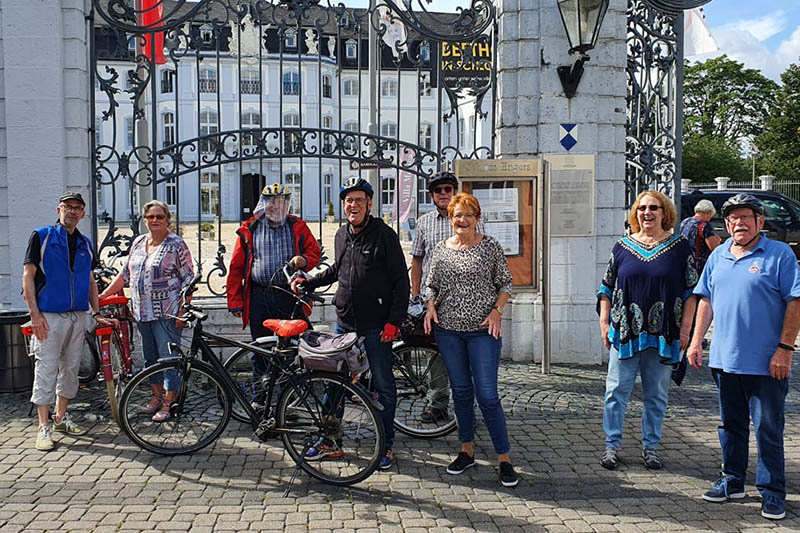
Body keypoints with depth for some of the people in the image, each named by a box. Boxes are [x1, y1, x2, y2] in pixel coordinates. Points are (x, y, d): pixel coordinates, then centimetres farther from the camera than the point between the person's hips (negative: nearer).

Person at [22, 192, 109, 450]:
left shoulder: (86, 244, 14)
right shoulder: (41, 236, -1)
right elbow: (28, 276, -5)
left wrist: (96, 313, 10)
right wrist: (35, 313, -13)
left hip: (78, 315, 5)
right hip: (49, 315, -5)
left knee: (71, 368, 11)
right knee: (46, 369, -5)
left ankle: (61, 417, 24)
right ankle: (44, 427, 1)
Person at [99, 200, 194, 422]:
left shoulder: (176, 245, -6)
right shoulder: (138, 242, 13)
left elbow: (188, 280, -8)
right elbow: (125, 274, 19)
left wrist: (182, 311, -14)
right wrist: (102, 295, 14)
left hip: (166, 312, -7)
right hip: (142, 312, 7)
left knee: (168, 357, -5)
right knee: (150, 357, 14)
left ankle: (167, 405, 2)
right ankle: (156, 397, 26)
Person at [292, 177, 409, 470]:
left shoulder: (384, 235, -8)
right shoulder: (341, 235, 11)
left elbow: (401, 281, -10)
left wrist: (393, 321, -14)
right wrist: (308, 282, 17)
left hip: (376, 325, -6)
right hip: (344, 321, 6)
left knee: (383, 385, 4)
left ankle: (386, 446, 17)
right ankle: (329, 441, 22)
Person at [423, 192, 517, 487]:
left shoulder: (490, 246, 0)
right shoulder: (441, 249, 7)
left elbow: (505, 283, 4)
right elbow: (431, 284, 15)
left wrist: (496, 310, -10)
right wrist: (430, 306, -4)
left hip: (483, 330, -3)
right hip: (448, 330, 3)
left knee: (487, 395, -6)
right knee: (461, 392, 13)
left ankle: (504, 459, 6)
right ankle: (467, 451, 27)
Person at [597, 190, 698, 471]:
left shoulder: (680, 247, 2)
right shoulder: (622, 246, 5)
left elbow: (691, 291, 4)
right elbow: (607, 288, 10)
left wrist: (685, 329, -3)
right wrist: (604, 323, 2)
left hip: (663, 335, 0)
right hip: (624, 332, 1)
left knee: (657, 394, 9)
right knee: (616, 390, 3)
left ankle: (650, 447, 23)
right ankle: (612, 445, 14)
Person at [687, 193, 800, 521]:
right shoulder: (718, 256, 11)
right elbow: (706, 300, 15)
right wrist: (696, 341, 9)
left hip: (765, 363, -5)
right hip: (724, 359, 5)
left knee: (768, 430, 3)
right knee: (730, 425, 16)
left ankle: (772, 493, 16)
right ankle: (732, 482, 29)